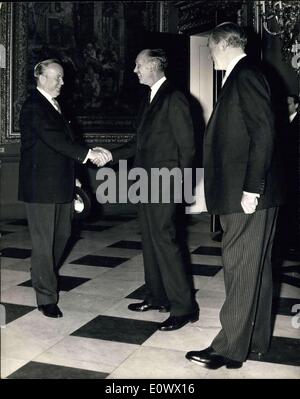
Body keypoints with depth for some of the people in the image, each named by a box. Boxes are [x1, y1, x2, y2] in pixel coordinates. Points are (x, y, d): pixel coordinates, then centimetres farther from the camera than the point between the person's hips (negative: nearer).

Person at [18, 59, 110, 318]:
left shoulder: (54, 106, 17)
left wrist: (72, 178, 17)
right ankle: (46, 298, 7)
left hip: (61, 185, 9)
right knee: (44, 241, -2)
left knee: (62, 235, 16)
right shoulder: (34, 107, -12)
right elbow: (54, 139, -24)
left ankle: (44, 276, 37)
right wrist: (88, 153, -29)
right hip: (41, 187, -9)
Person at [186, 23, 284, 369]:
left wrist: (252, 189, -22)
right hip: (241, 191, 10)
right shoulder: (239, 77, 17)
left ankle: (230, 348, 8)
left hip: (249, 194, -10)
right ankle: (255, 339, 28)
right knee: (253, 267, 15)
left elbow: (263, 133, -21)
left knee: (240, 269, -3)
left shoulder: (245, 76, -12)